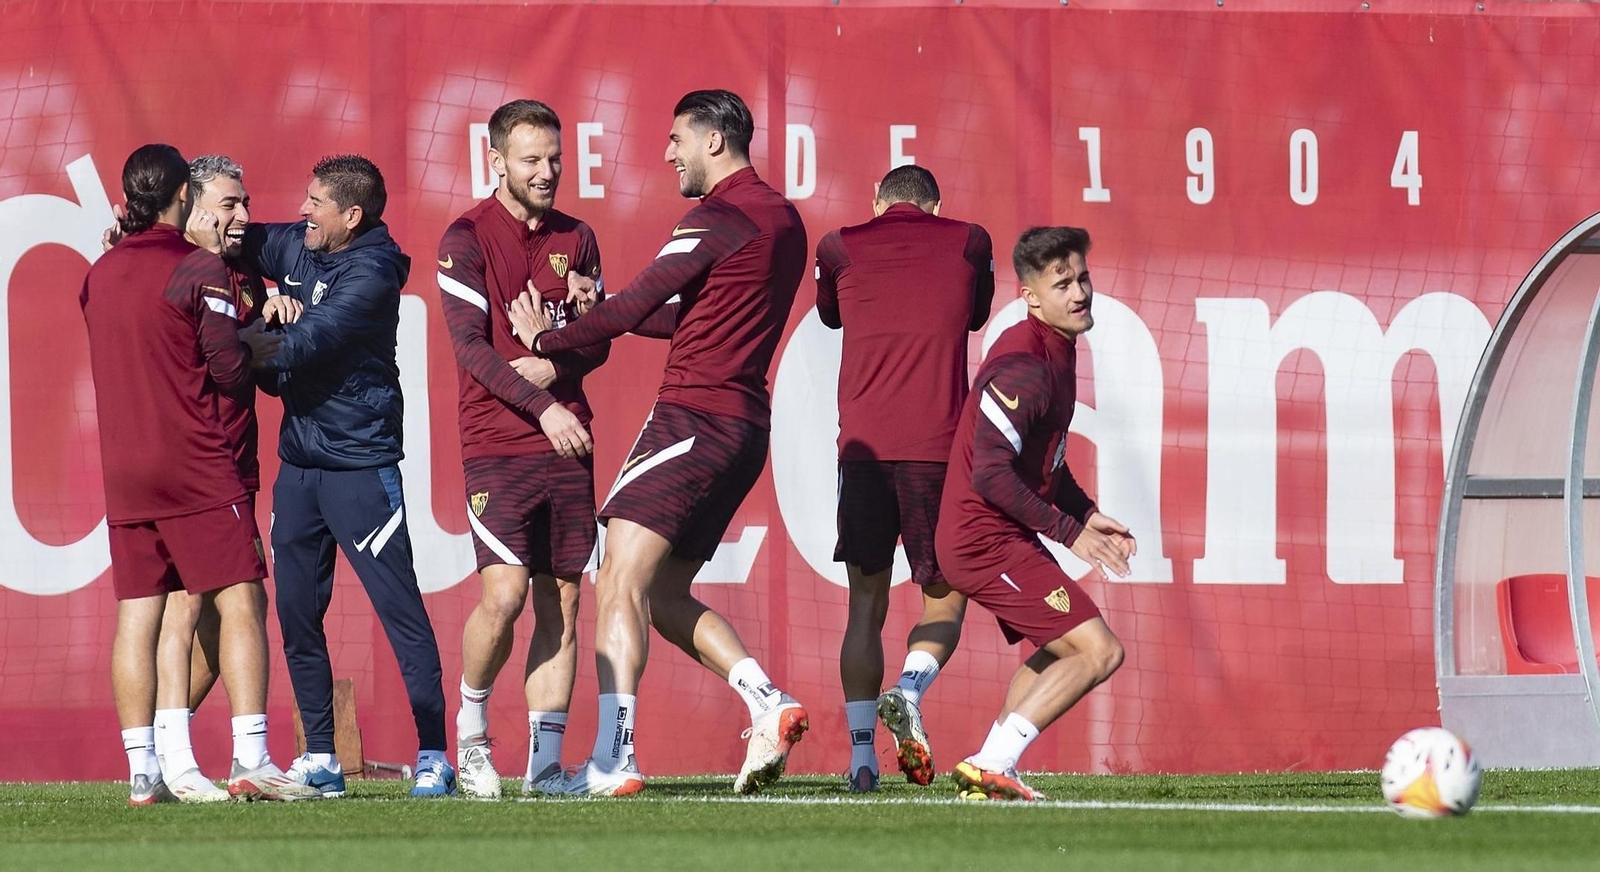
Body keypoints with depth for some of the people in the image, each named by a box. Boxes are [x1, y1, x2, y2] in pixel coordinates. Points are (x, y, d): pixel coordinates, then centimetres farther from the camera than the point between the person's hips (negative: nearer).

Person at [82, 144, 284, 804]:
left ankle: (145, 770, 1)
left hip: (121, 470, 6)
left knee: (137, 617, 4)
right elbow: (228, 370, -8)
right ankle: (250, 758, -11)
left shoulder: (100, 274, 11)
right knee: (239, 603, -3)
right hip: (195, 464, -6)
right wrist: (259, 346, 11)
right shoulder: (198, 268, -8)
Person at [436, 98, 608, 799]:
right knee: (504, 594, -16)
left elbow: (598, 344, 14)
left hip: (567, 441, 5)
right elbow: (470, 345, -10)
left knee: (560, 604, 2)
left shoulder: (576, 239, 13)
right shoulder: (467, 238, -2)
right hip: (497, 445, -5)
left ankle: (546, 763, 5)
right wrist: (543, 408, -20)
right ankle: (471, 727, 8)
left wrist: (555, 367, -8)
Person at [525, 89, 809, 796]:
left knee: (621, 583, -12)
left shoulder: (718, 218, -11)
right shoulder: (781, 219, 18)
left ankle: (613, 759, -20)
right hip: (744, 421, 10)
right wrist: (604, 314, 15)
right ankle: (768, 703, 2)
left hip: (693, 415, -10)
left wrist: (547, 340, 3)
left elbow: (633, 307, -10)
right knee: (663, 592, 15)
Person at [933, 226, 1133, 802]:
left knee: (1058, 652, 27)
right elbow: (991, 475, -25)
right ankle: (990, 766, -13)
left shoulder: (1057, 350, 11)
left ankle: (988, 774, 25)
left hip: (1000, 537, 11)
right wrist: (1069, 532, -18)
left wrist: (1088, 514, 12)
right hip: (987, 542, -11)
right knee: (1100, 650, -14)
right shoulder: (1023, 366, -21)